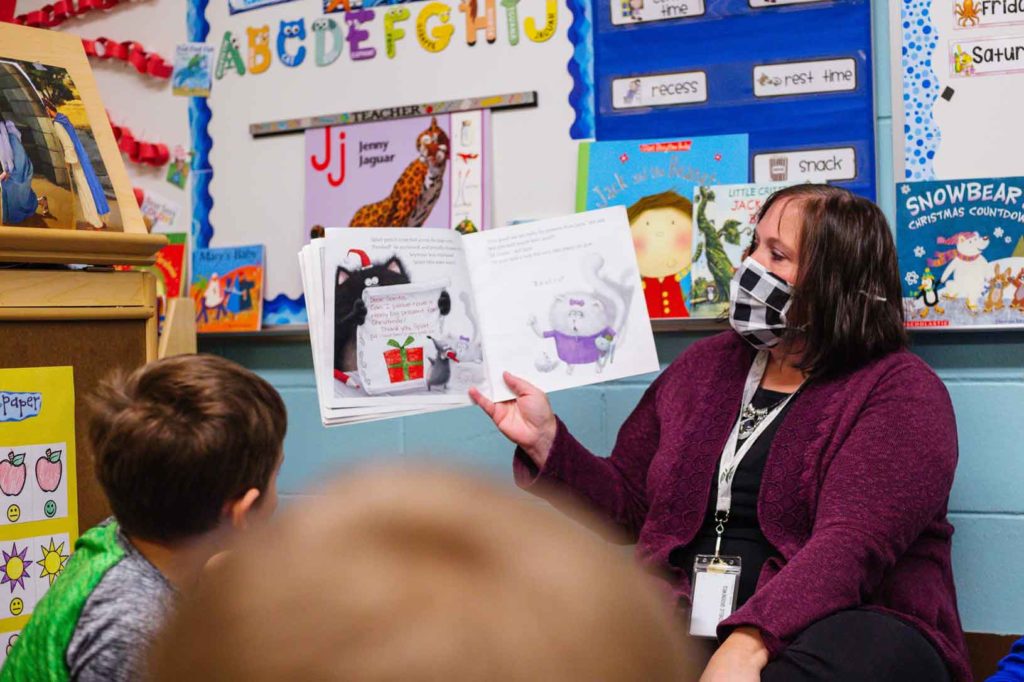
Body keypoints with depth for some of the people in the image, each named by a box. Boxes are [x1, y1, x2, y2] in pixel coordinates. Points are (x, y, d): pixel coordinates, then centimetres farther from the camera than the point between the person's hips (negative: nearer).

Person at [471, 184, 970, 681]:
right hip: (680, 627, 3)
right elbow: (628, 501, 21)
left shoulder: (899, 392, -3)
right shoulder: (703, 365, 16)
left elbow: (851, 545, -18)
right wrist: (545, 440, 4)